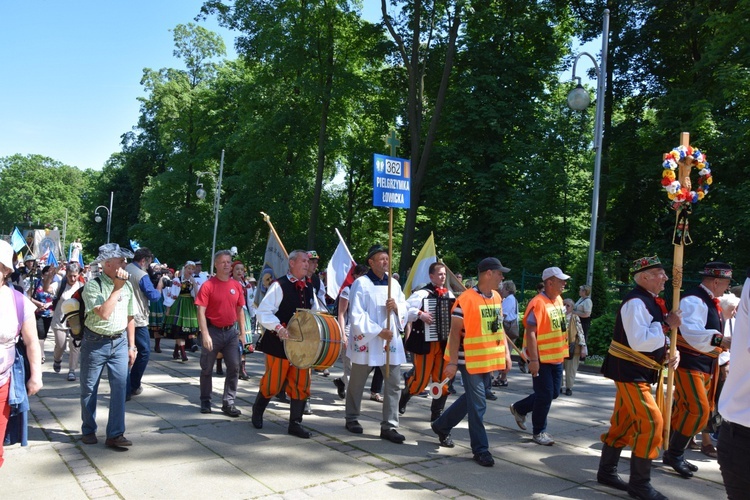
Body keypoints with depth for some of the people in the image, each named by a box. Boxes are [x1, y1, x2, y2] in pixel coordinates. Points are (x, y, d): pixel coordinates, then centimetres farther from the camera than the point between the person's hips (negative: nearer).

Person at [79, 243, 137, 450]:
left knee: (120, 386, -5)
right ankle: (88, 431, 28)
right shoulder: (93, 285, -13)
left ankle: (115, 434, 1)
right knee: (89, 388, 10)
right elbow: (103, 313, -26)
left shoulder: (127, 286, 4)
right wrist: (117, 288, -22)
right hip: (95, 342, -3)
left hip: (119, 342, 4)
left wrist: (131, 346, 9)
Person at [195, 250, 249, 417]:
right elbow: (201, 312, -14)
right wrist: (205, 335, -21)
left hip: (231, 331, 4)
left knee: (234, 367, 1)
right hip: (213, 331, -4)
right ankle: (205, 401, 25)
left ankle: (229, 403, 10)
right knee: (207, 368, 9)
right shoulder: (208, 285, -10)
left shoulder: (237, 285, 3)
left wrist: (242, 332, 6)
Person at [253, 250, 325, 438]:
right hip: (279, 343, -6)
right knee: (273, 382, 6)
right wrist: (278, 327, -28)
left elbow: (316, 312, 20)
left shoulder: (309, 288, 10)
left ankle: (295, 423, 17)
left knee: (301, 384, 5)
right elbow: (263, 312, -15)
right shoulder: (279, 286, -11)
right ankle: (257, 410, 34)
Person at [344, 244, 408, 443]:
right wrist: (378, 332, -19)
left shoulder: (393, 283, 8)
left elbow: (405, 308, 12)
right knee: (357, 383, 10)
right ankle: (351, 419, 28)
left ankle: (389, 426, 7)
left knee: (394, 383, 0)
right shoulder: (361, 283, -10)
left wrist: (396, 306, -11)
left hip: (391, 340, 5)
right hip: (366, 340, -5)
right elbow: (357, 315, -15)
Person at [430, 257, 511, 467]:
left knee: (471, 398, 18)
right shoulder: (466, 299, -18)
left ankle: (442, 426, 37)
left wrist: (506, 353, 11)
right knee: (478, 404, -1)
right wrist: (452, 362, -16)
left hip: (489, 359, 8)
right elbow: (455, 332, -16)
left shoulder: (497, 298, 7)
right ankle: (481, 449, 13)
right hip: (470, 360, -8)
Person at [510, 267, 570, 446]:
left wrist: (563, 350, 18)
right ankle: (539, 432, 18)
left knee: (553, 393, 15)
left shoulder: (559, 300, 7)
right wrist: (533, 360, -24)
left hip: (556, 356, 9)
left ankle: (519, 408, 33)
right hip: (541, 358, -9)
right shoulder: (538, 303, -20)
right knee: (545, 395, 0)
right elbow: (530, 332, -22)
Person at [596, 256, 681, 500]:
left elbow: (653, 339, 19)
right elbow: (639, 342, -28)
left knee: (623, 423, 15)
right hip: (629, 371, -10)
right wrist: (667, 324, -20)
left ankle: (607, 472, 26)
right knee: (652, 422, -10)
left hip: (637, 372, 10)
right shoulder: (636, 302, -20)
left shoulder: (651, 301, 12)